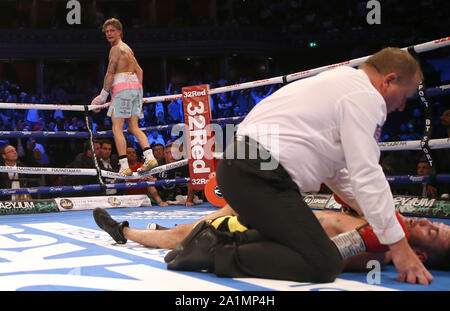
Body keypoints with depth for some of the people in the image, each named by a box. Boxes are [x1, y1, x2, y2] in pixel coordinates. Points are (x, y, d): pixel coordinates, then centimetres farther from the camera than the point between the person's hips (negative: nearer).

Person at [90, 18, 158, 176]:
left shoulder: (116, 49, -4)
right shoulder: (127, 49, 24)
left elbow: (110, 74, -9)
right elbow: (139, 70, 24)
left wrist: (103, 96, -5)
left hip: (123, 87, -9)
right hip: (136, 87, 9)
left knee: (117, 128, -8)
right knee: (134, 127, 7)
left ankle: (124, 166, -15)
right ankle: (149, 156, -9)